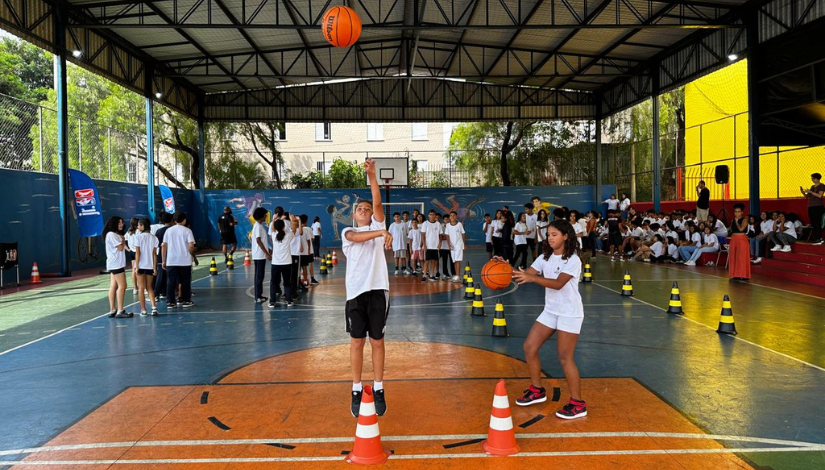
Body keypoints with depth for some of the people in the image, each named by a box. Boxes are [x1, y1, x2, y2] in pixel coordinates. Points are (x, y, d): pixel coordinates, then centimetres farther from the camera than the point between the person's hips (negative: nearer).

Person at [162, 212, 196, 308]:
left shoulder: (169, 230, 6)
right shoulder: (187, 230, -3)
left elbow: (163, 246, 4)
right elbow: (191, 246, -12)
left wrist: (164, 261, 9)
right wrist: (193, 256, 5)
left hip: (171, 261, 2)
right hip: (185, 261, -2)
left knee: (171, 282, 6)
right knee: (185, 281, 9)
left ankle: (170, 302, 5)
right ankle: (186, 301, 14)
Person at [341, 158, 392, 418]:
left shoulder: (377, 226, 11)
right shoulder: (348, 232, 9)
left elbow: (378, 203, -5)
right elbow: (356, 237, -15)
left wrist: (372, 177, -16)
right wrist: (381, 233, -29)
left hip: (378, 289, 0)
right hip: (356, 291, 0)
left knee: (377, 340, 7)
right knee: (357, 341, 6)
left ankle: (378, 390, 16)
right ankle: (357, 390, 17)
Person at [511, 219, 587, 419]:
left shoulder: (572, 260, -15)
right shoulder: (546, 257, 6)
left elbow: (558, 283, -29)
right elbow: (527, 274, -5)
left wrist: (532, 277, -41)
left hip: (570, 313, -7)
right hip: (550, 311, 7)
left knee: (564, 357, -9)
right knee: (529, 347, 4)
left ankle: (578, 404, 4)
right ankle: (537, 390, 22)